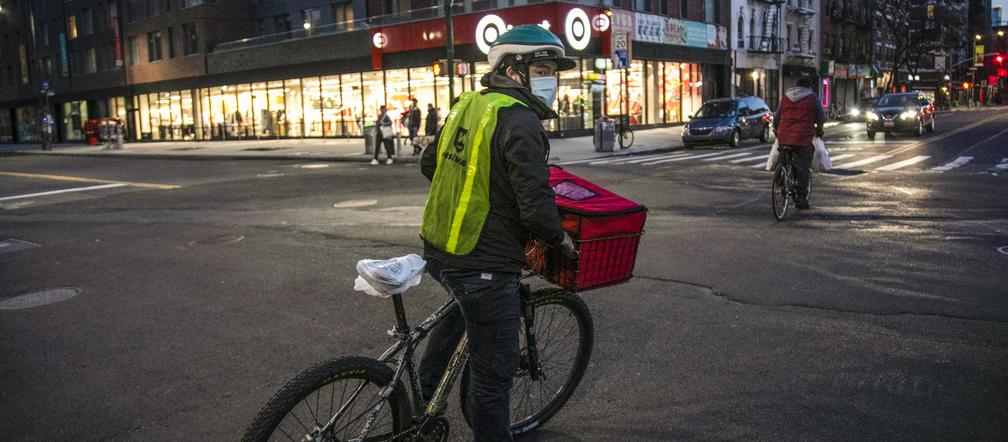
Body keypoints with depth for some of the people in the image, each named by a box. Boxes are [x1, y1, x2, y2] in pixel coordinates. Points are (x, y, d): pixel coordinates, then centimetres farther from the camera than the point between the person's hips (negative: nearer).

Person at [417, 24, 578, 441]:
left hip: (437, 248, 10)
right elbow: (536, 207, -23)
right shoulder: (521, 123, -19)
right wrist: (560, 239, -4)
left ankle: (421, 395, 48)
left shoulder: (466, 105, 7)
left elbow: (429, 164, 19)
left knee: (461, 308, 37)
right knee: (495, 367, 3)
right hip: (484, 265, -10)